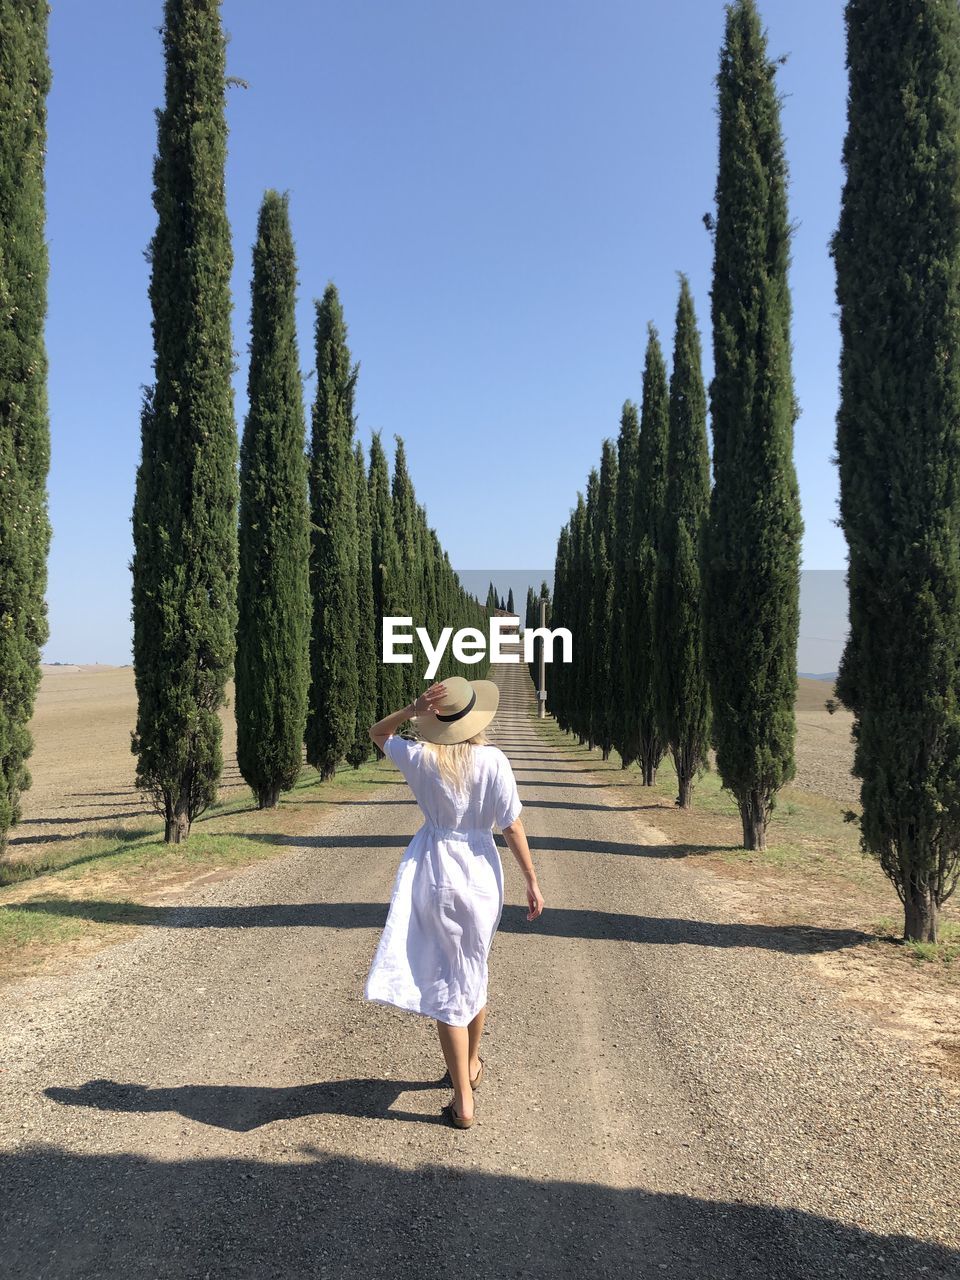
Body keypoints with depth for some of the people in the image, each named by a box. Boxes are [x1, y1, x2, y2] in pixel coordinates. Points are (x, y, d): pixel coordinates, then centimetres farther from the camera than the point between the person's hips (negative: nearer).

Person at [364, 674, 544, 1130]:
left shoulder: (420, 756, -9)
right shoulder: (492, 759, -12)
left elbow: (376, 733, 11)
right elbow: (512, 826, -9)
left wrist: (410, 710, -7)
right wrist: (532, 883, 0)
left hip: (433, 870, -1)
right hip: (481, 870, 1)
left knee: (447, 982, 6)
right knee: (474, 970, 24)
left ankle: (463, 1103, 10)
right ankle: (472, 1064, 45)